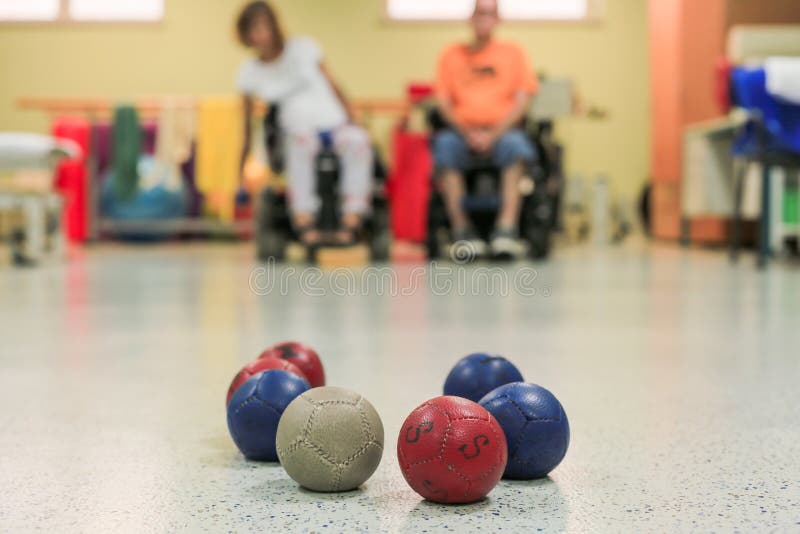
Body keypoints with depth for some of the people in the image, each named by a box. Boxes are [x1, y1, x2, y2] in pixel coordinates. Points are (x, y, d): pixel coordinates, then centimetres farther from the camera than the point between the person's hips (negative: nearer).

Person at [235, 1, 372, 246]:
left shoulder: (303, 48, 8)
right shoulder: (250, 72, 9)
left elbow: (333, 87, 9)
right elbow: (248, 126, 10)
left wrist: (352, 123, -4)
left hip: (335, 124, 1)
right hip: (298, 129, 0)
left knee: (358, 141, -36)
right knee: (301, 139, -40)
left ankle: (351, 221, -38)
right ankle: (303, 220, -41)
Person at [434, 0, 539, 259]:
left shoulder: (514, 52, 14)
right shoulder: (451, 55, 16)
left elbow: (522, 100, 3)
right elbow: (443, 102, 7)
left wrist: (493, 134, -12)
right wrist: (467, 133, -11)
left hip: (502, 130, -1)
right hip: (462, 130, 1)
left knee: (516, 145, -35)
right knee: (444, 145, -33)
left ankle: (507, 229, -40)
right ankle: (461, 230, -33)